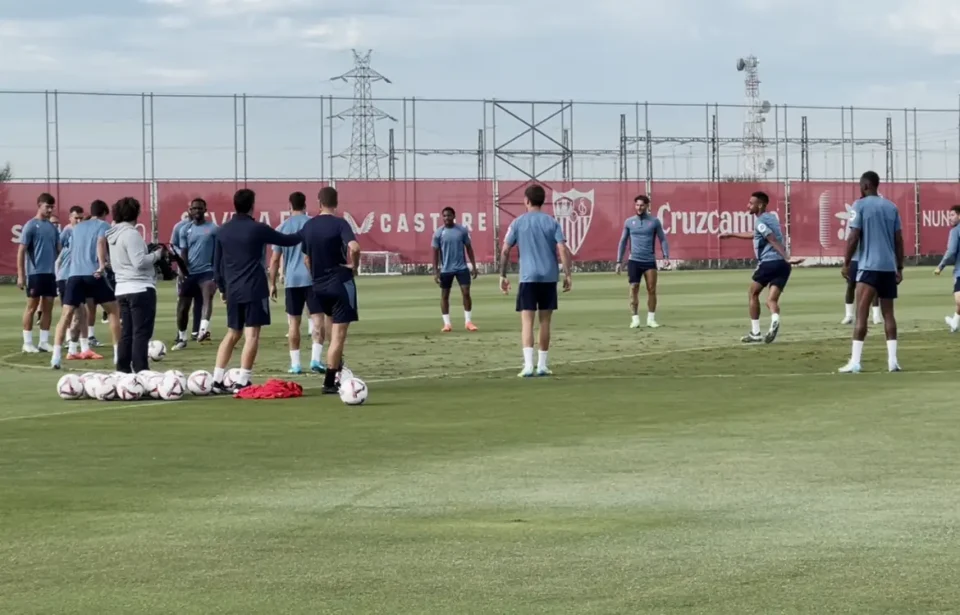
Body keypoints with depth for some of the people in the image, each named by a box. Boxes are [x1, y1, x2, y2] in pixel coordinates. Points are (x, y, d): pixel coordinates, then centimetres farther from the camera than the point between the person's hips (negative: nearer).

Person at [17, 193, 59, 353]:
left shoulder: (53, 227, 12)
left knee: (48, 307, 6)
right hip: (35, 273, -6)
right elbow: (21, 251, -8)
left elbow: (58, 249, 18)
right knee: (32, 307, -1)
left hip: (50, 273, 6)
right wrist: (20, 275, -13)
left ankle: (44, 342, 12)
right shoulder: (30, 226, -6)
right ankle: (27, 343, 5)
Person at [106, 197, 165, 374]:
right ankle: (141, 372, -12)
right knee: (141, 333, -8)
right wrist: (157, 254, -5)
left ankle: (123, 371, 10)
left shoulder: (113, 235, 14)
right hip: (140, 289, -9)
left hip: (122, 289, 9)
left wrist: (150, 252, 16)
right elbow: (140, 262, -20)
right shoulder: (131, 234, -13)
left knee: (126, 333, 10)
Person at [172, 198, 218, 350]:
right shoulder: (185, 229, 6)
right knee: (182, 306, 7)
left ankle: (203, 330, -43)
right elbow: (183, 252, 3)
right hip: (189, 273, 3)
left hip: (207, 271, -3)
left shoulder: (213, 229, -1)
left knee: (207, 297, -29)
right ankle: (182, 338, 23)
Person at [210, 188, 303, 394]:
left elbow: (216, 263, 13)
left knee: (232, 334, 15)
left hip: (233, 290, 6)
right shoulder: (257, 229, -7)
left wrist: (222, 288, 24)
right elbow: (287, 240, 5)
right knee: (252, 335, -4)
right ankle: (242, 382, -9)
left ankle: (217, 381, 11)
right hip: (254, 290, -6)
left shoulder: (223, 231, 8)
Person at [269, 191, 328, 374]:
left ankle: (295, 364, 8)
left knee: (293, 322, 8)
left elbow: (275, 259, 5)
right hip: (313, 278, -2)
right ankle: (316, 359, -14)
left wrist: (272, 284, 12)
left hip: (292, 280, 2)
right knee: (318, 318, 0)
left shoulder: (282, 228, 5)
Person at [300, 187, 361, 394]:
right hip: (340, 284, -6)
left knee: (334, 328, 26)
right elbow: (354, 247, -29)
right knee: (339, 335, -3)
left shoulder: (308, 226, 5)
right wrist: (354, 265, -11)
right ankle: (330, 382, -6)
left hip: (319, 286, 6)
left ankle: (336, 371, 27)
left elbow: (306, 258, 13)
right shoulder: (339, 224, -12)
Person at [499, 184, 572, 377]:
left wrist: (503, 276, 9)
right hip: (549, 278, 2)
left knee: (527, 321, -4)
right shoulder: (552, 222, 4)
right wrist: (567, 275, 0)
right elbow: (563, 250, -4)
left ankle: (528, 365, -16)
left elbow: (505, 251, 1)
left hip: (528, 278, -2)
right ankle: (542, 365, 13)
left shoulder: (518, 223, 3)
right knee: (545, 322, 10)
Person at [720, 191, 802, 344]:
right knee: (771, 299, 2)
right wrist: (732, 235, 46)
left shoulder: (760, 221, -6)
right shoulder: (771, 218, 22)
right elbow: (755, 235, 38)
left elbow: (775, 242, -17)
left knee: (753, 294, 12)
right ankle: (774, 321, -31)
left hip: (769, 262, -7)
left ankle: (755, 333, 11)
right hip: (782, 264, 7)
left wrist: (787, 258, -25)